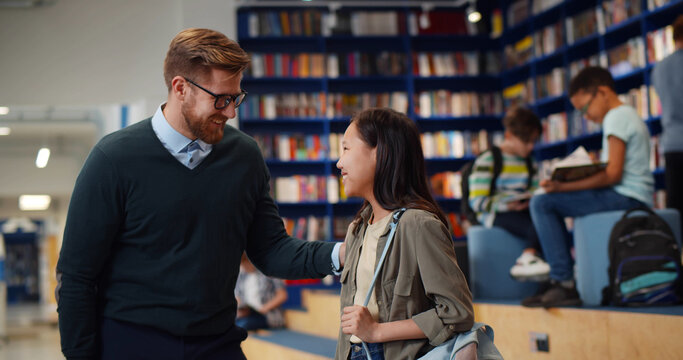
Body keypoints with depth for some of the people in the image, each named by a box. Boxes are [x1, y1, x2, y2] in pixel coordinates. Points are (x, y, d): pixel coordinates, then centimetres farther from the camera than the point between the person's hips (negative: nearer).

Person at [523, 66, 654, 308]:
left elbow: (613, 174, -19)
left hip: (626, 197, -11)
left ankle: (564, 284, -20)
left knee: (542, 203, -16)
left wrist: (562, 187, -20)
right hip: (634, 199, 11)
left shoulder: (616, 117, -9)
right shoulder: (629, 115, 23)